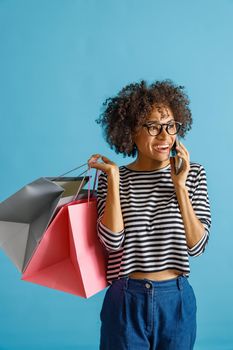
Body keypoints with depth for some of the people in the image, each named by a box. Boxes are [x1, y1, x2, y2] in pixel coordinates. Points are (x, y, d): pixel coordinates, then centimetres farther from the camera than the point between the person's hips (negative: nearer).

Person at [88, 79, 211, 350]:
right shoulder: (113, 177, -3)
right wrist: (113, 177, -16)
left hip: (177, 299, 2)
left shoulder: (193, 174, -1)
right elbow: (113, 241, -15)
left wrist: (179, 186, -14)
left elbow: (197, 245, -7)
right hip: (126, 300, -1)